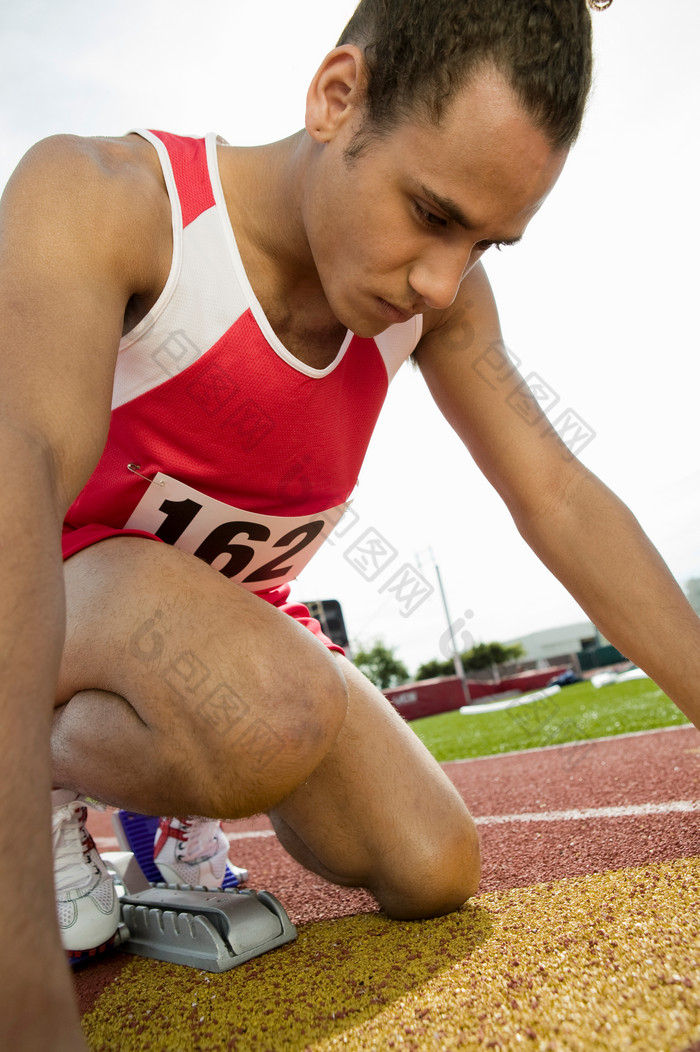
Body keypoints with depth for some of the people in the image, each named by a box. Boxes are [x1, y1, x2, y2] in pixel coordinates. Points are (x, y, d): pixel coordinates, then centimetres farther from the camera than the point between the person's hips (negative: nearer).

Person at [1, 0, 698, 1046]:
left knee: (434, 874, -3)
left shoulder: (438, 287, -11)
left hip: (237, 611, 5)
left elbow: (560, 500, -11)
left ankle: (166, 810, 18)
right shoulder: (94, 197, -26)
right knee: (275, 722, -37)